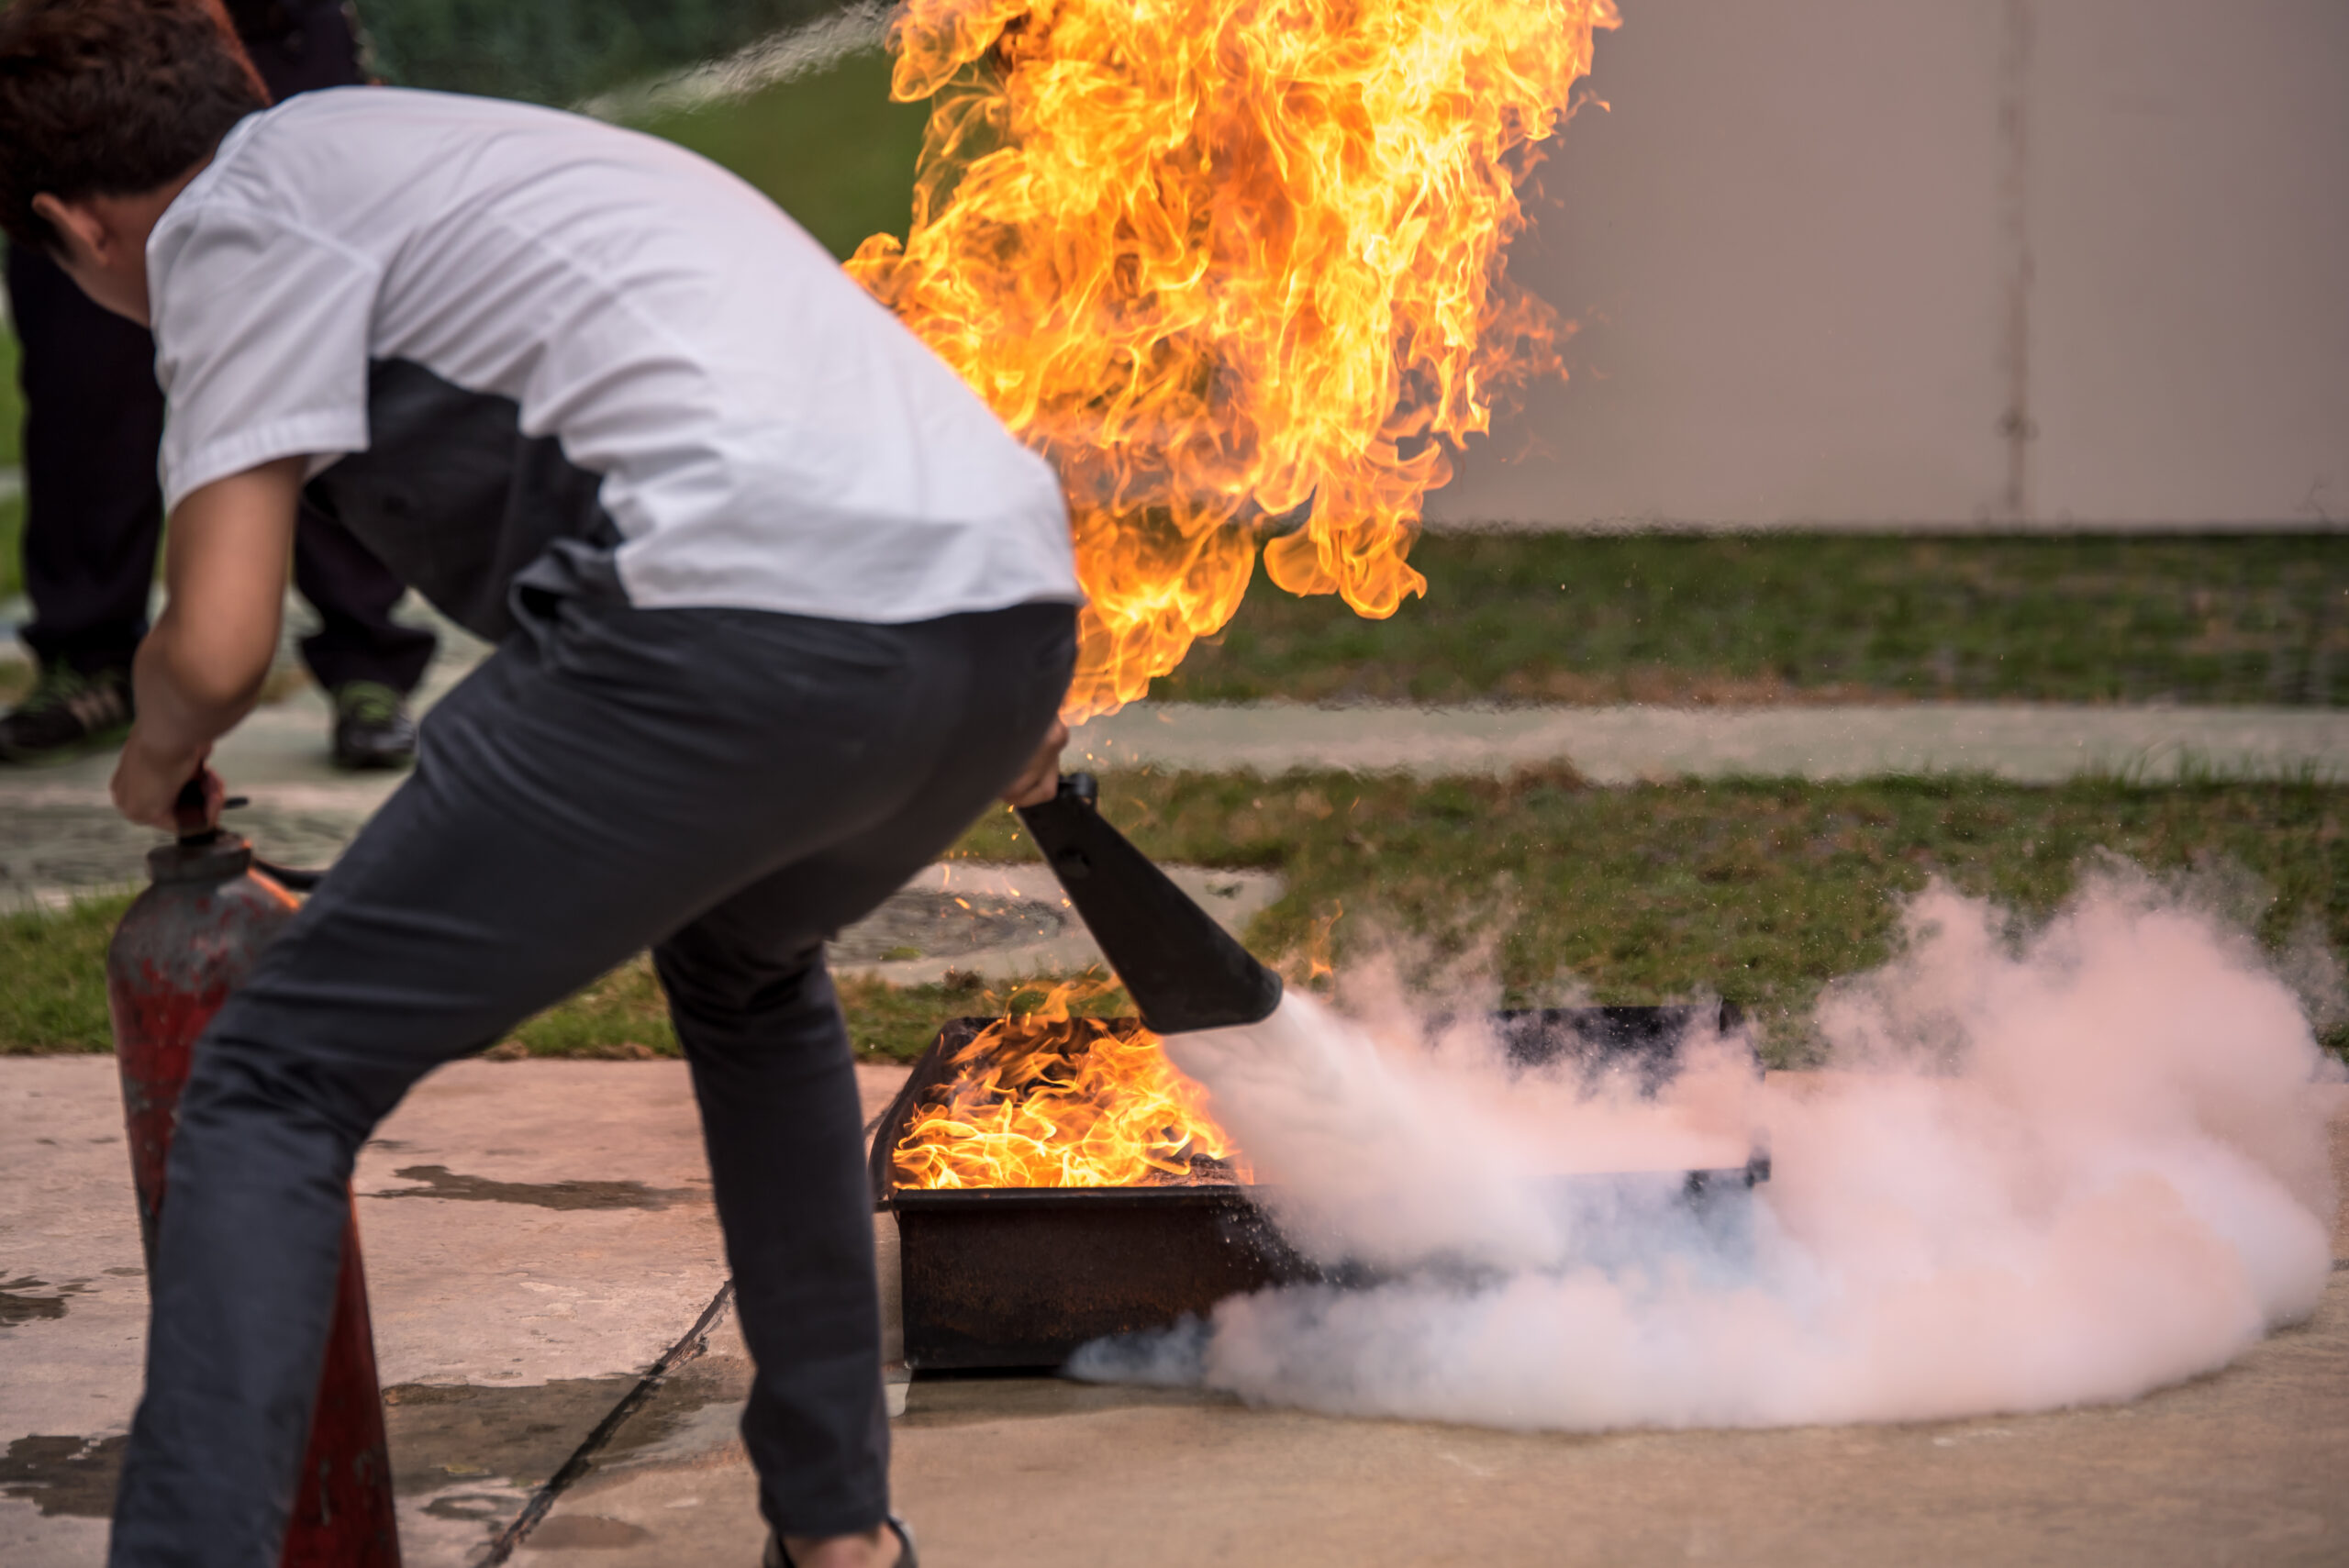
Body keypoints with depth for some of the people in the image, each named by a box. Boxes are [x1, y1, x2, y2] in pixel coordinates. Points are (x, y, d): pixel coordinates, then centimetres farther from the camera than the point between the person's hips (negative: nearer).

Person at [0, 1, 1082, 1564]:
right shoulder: (483, 138, 35)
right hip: (1012, 607, 8)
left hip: (738, 634, -8)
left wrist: (159, 761, 25)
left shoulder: (244, 213, 10)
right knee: (745, 966, 37)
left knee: (277, 1085, 5)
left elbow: (219, 648, 0)